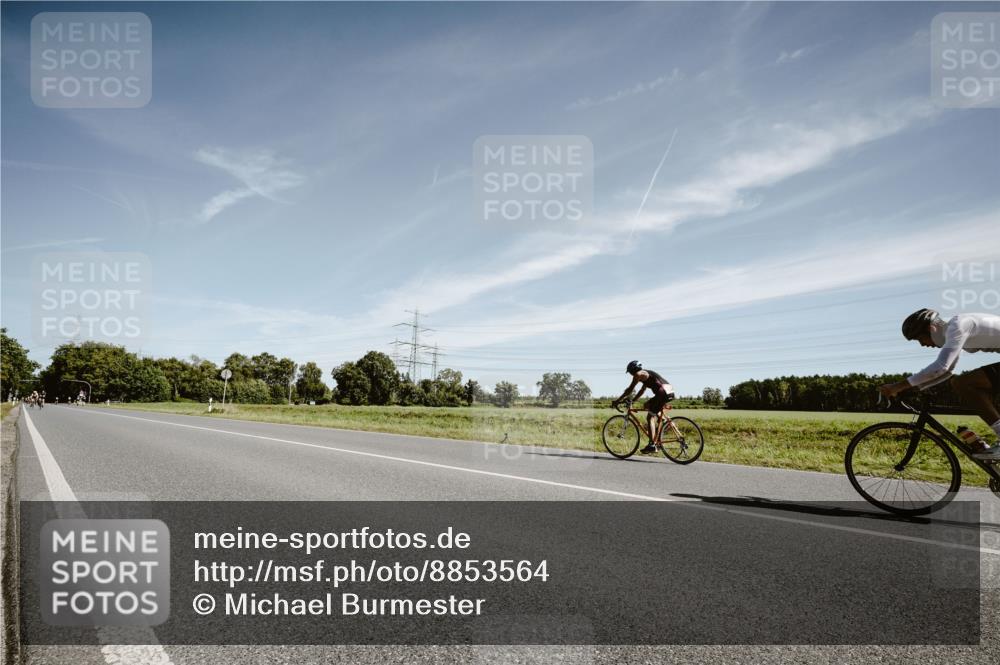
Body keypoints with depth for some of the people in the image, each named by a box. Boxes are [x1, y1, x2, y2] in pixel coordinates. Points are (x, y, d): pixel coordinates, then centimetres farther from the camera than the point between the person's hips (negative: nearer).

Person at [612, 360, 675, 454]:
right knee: (647, 405, 29)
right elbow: (642, 391, 35)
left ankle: (652, 445, -11)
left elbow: (629, 390, -1)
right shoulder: (646, 374, 28)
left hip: (663, 392, -9)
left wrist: (618, 400, 4)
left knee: (650, 417, -5)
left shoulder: (639, 374, 1)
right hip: (670, 392, 9)